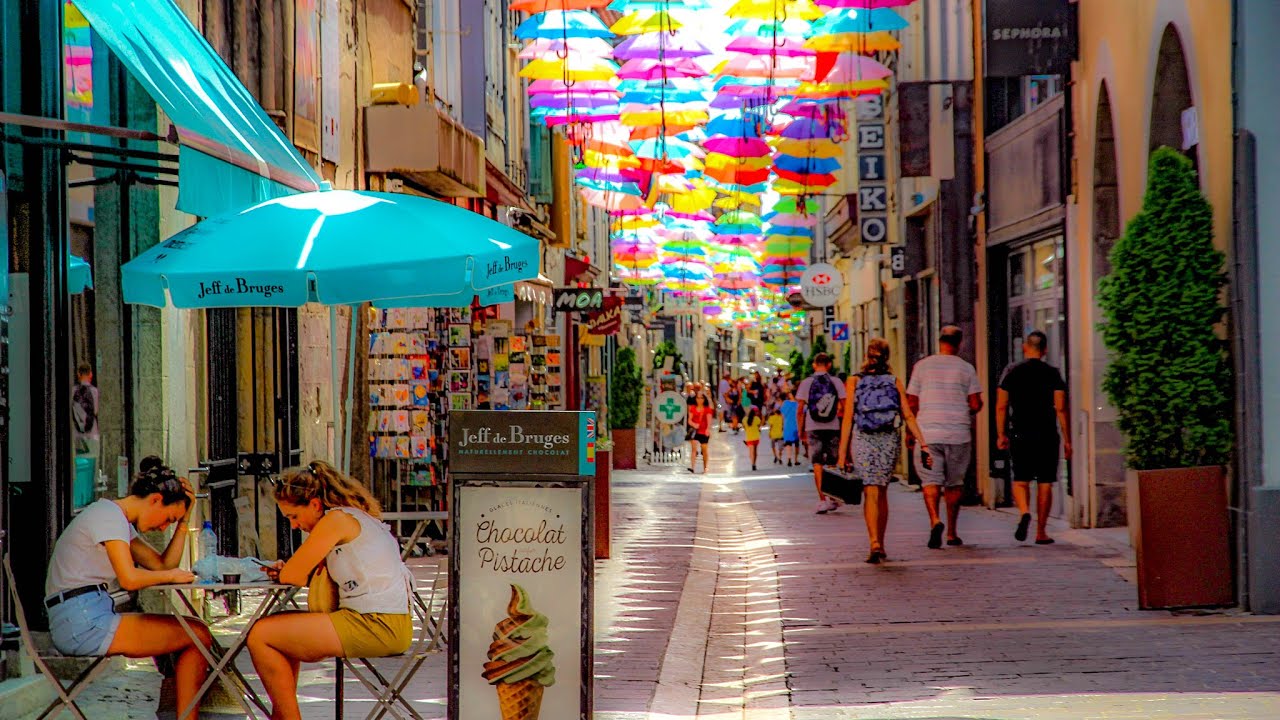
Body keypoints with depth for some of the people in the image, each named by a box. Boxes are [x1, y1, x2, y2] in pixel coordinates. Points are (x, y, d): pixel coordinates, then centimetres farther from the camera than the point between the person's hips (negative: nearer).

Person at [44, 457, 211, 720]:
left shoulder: (120, 521, 22)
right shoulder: (108, 514, -9)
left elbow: (163, 564, 19)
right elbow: (129, 579, -20)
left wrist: (183, 522, 13)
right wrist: (171, 575, -4)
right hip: (83, 622, -10)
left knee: (194, 632, 9)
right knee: (199, 635, -10)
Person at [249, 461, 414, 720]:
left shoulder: (337, 519, -11)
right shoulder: (355, 516, 18)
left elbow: (292, 576, -12)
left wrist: (283, 572, 11)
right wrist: (287, 569, 3)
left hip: (377, 627, -11)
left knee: (261, 635, -7)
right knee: (280, 632, 27)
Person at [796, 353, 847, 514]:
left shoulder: (806, 383, 1)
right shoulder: (836, 382, 1)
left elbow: (799, 410, -1)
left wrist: (800, 430, 9)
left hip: (813, 428, -1)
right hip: (833, 427, 1)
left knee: (817, 464, 1)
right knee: (832, 464, 12)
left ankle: (822, 500, -7)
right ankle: (832, 499, 17)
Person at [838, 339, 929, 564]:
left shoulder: (855, 381, -2)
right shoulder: (895, 382, 4)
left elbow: (848, 419, -5)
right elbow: (909, 416, -3)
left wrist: (842, 454, -3)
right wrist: (923, 444, -1)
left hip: (863, 440, -2)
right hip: (890, 440, 2)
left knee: (871, 493, -5)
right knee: (882, 493, 15)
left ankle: (874, 543, -22)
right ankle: (880, 545, 22)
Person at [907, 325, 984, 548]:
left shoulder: (922, 366, 3)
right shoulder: (966, 369, 2)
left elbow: (911, 403, 3)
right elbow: (976, 405, -2)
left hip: (928, 432, -1)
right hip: (959, 434, 1)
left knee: (931, 480, -2)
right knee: (955, 483, 11)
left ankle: (935, 520, -27)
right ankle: (952, 533, 14)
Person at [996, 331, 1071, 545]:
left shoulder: (1011, 371, 3)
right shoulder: (1052, 373, -1)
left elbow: (1001, 406, 1)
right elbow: (1060, 408, -6)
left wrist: (1001, 435, 9)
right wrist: (1067, 439, -2)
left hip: (1020, 435, 1)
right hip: (1047, 436, -1)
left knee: (1021, 480, 8)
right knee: (1045, 484, 6)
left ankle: (1024, 512, -21)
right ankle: (1041, 532, 7)